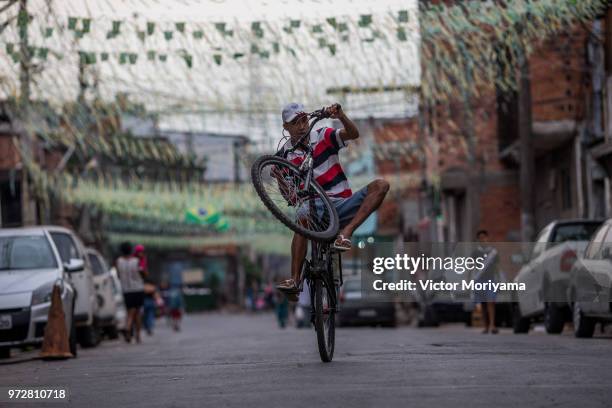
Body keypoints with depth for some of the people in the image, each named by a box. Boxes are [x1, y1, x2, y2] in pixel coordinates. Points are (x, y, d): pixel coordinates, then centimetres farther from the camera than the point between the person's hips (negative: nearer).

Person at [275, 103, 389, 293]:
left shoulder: (324, 136, 4)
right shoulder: (286, 155, 4)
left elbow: (353, 134, -13)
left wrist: (341, 116, -31)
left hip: (342, 204, 2)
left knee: (380, 186, -20)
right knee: (301, 219, -38)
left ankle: (346, 232, -33)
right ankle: (294, 280, -42)